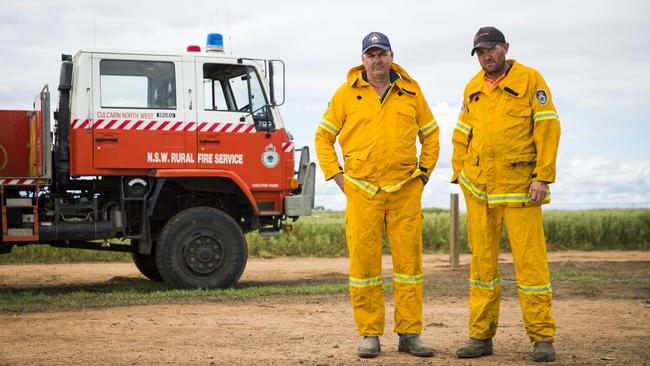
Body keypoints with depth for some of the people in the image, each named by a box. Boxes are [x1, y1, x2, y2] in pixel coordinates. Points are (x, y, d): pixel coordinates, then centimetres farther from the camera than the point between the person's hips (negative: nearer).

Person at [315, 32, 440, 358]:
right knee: (363, 262, -1)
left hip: (405, 192, 1)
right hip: (362, 192, -1)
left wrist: (423, 173, 10)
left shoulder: (411, 92, 9)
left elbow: (431, 136, 18)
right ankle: (369, 335, 8)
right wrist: (337, 177, 3)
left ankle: (409, 334, 8)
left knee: (409, 261, 1)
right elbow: (323, 137, 10)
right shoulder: (346, 93, 5)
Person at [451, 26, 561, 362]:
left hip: (519, 186, -5)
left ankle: (542, 338, 1)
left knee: (530, 259, -5)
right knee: (482, 259, 7)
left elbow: (548, 128, -8)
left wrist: (543, 176, -15)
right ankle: (481, 336, 13)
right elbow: (462, 135, 19)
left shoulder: (530, 79, -3)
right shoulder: (472, 89, 12)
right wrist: (459, 175, 10)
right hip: (479, 189, 5)